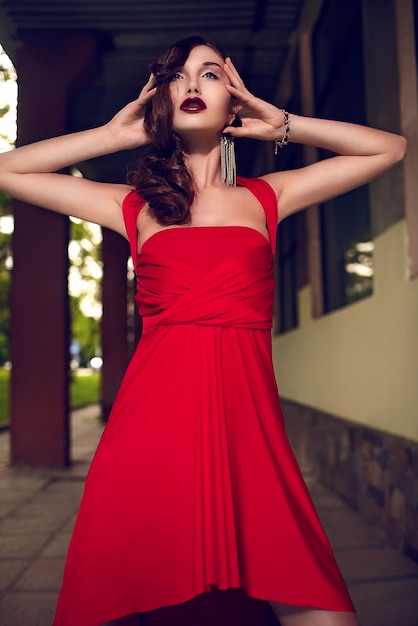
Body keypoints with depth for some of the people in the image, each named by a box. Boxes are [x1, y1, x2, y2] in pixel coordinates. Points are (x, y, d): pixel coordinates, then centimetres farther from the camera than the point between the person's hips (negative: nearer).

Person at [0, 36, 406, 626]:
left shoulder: (264, 196, 16)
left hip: (248, 427, 1)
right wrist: (116, 133, 17)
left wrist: (282, 125, 17)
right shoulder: (135, 204, 14)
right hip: (152, 423, 0)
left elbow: (389, 148, 22)